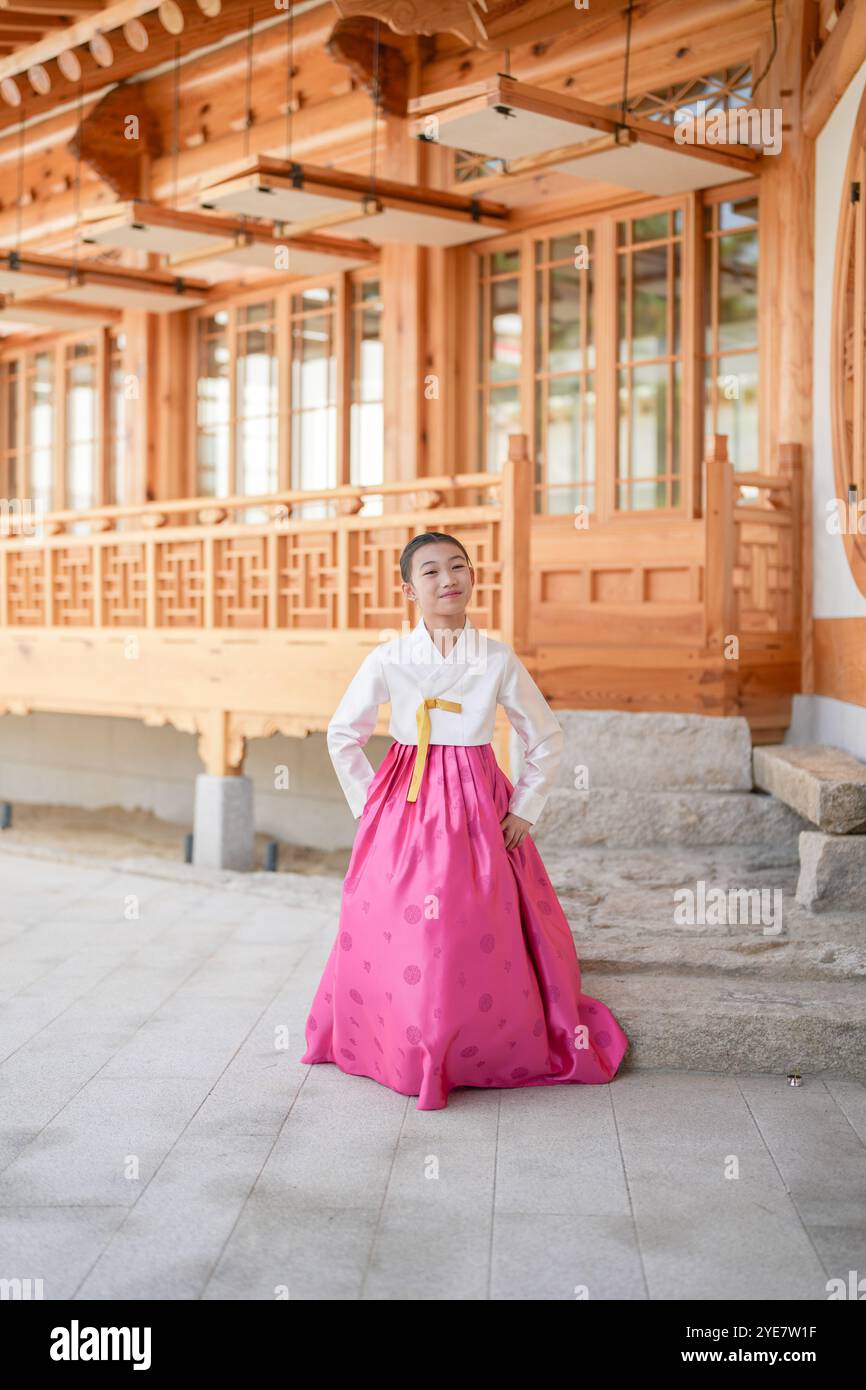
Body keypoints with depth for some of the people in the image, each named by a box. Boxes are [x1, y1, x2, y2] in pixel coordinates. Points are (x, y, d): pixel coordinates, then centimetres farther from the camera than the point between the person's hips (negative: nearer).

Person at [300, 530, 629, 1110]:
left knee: (482, 947, -1)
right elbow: (343, 736, 9)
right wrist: (369, 805, 6)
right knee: (402, 944, -2)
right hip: (404, 809, 0)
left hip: (477, 810, 0)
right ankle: (406, 1051, 18)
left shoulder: (498, 659, -1)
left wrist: (524, 811, 3)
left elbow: (547, 740, 8)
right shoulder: (387, 660, -2)